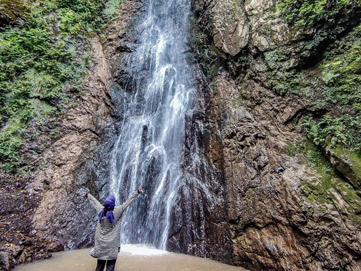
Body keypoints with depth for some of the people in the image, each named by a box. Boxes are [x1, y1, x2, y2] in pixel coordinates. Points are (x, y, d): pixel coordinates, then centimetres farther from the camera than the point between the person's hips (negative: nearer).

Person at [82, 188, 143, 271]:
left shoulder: (100, 210, -9)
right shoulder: (117, 211, -18)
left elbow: (94, 201, 9)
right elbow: (128, 201, -13)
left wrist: (87, 194, 25)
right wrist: (137, 192, -7)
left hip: (100, 244, 4)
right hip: (112, 245, -4)